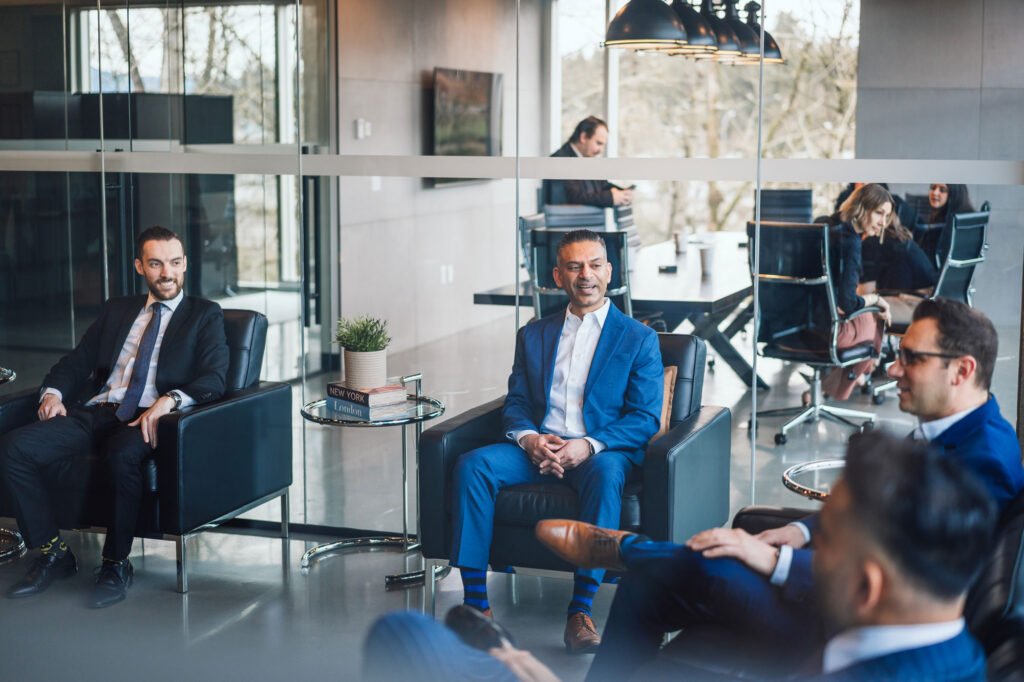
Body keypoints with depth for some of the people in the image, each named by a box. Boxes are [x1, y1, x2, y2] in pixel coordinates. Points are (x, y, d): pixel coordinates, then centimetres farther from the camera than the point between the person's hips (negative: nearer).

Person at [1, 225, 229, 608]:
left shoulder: (205, 315, 11)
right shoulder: (116, 311, 24)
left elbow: (214, 379, -3)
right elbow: (76, 362, 22)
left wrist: (170, 400, -23)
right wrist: (54, 392, -1)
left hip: (147, 420, -4)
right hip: (94, 414, 5)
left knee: (122, 455, -39)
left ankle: (116, 564, -18)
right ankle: (54, 555, -5)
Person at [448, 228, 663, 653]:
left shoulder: (638, 339, 7)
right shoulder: (533, 335, 18)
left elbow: (646, 418, -1)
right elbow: (515, 404, 14)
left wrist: (589, 445, -18)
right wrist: (529, 439, -11)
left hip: (601, 452, -3)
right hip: (538, 449, 3)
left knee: (605, 474, -39)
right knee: (471, 465, -25)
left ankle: (581, 610, -37)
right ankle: (475, 600, -25)